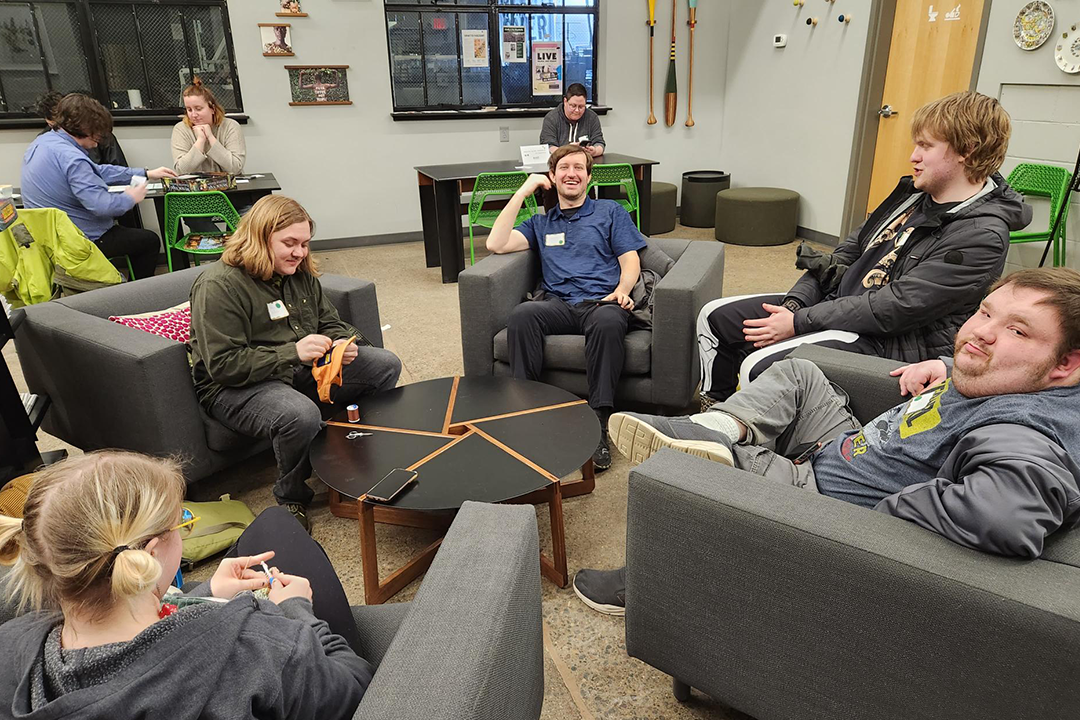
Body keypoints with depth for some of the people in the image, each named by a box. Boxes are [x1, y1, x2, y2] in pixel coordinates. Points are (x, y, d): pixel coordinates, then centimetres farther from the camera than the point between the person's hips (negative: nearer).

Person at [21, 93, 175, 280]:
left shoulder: (42, 141, 4)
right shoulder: (72, 159, -28)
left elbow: (97, 171, 11)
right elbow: (102, 205, -33)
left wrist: (146, 173, 11)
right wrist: (131, 198, -13)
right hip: (82, 242, -10)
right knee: (150, 240, 9)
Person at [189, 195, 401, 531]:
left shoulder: (301, 274, 8)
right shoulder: (218, 285, -16)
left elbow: (329, 323, 18)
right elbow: (224, 366, -21)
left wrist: (342, 344, -7)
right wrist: (292, 353, -28)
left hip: (302, 370, 8)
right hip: (235, 387, -7)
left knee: (386, 365, -4)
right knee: (301, 415, -40)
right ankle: (291, 500, -9)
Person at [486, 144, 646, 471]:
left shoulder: (610, 212, 22)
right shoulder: (541, 223, 27)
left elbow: (631, 261, 12)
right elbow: (497, 244, 12)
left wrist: (621, 291, -11)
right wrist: (523, 192, 13)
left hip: (601, 302, -2)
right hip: (557, 305, 2)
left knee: (608, 322, -39)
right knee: (522, 314, -33)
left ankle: (599, 424, -36)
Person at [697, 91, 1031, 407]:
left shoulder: (982, 236, -17)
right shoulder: (915, 194, 11)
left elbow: (896, 307, -22)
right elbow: (850, 250, 12)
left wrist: (798, 323, -21)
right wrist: (793, 305, -3)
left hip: (890, 340, -9)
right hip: (837, 300, 9)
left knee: (761, 365, -31)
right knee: (716, 316, 4)